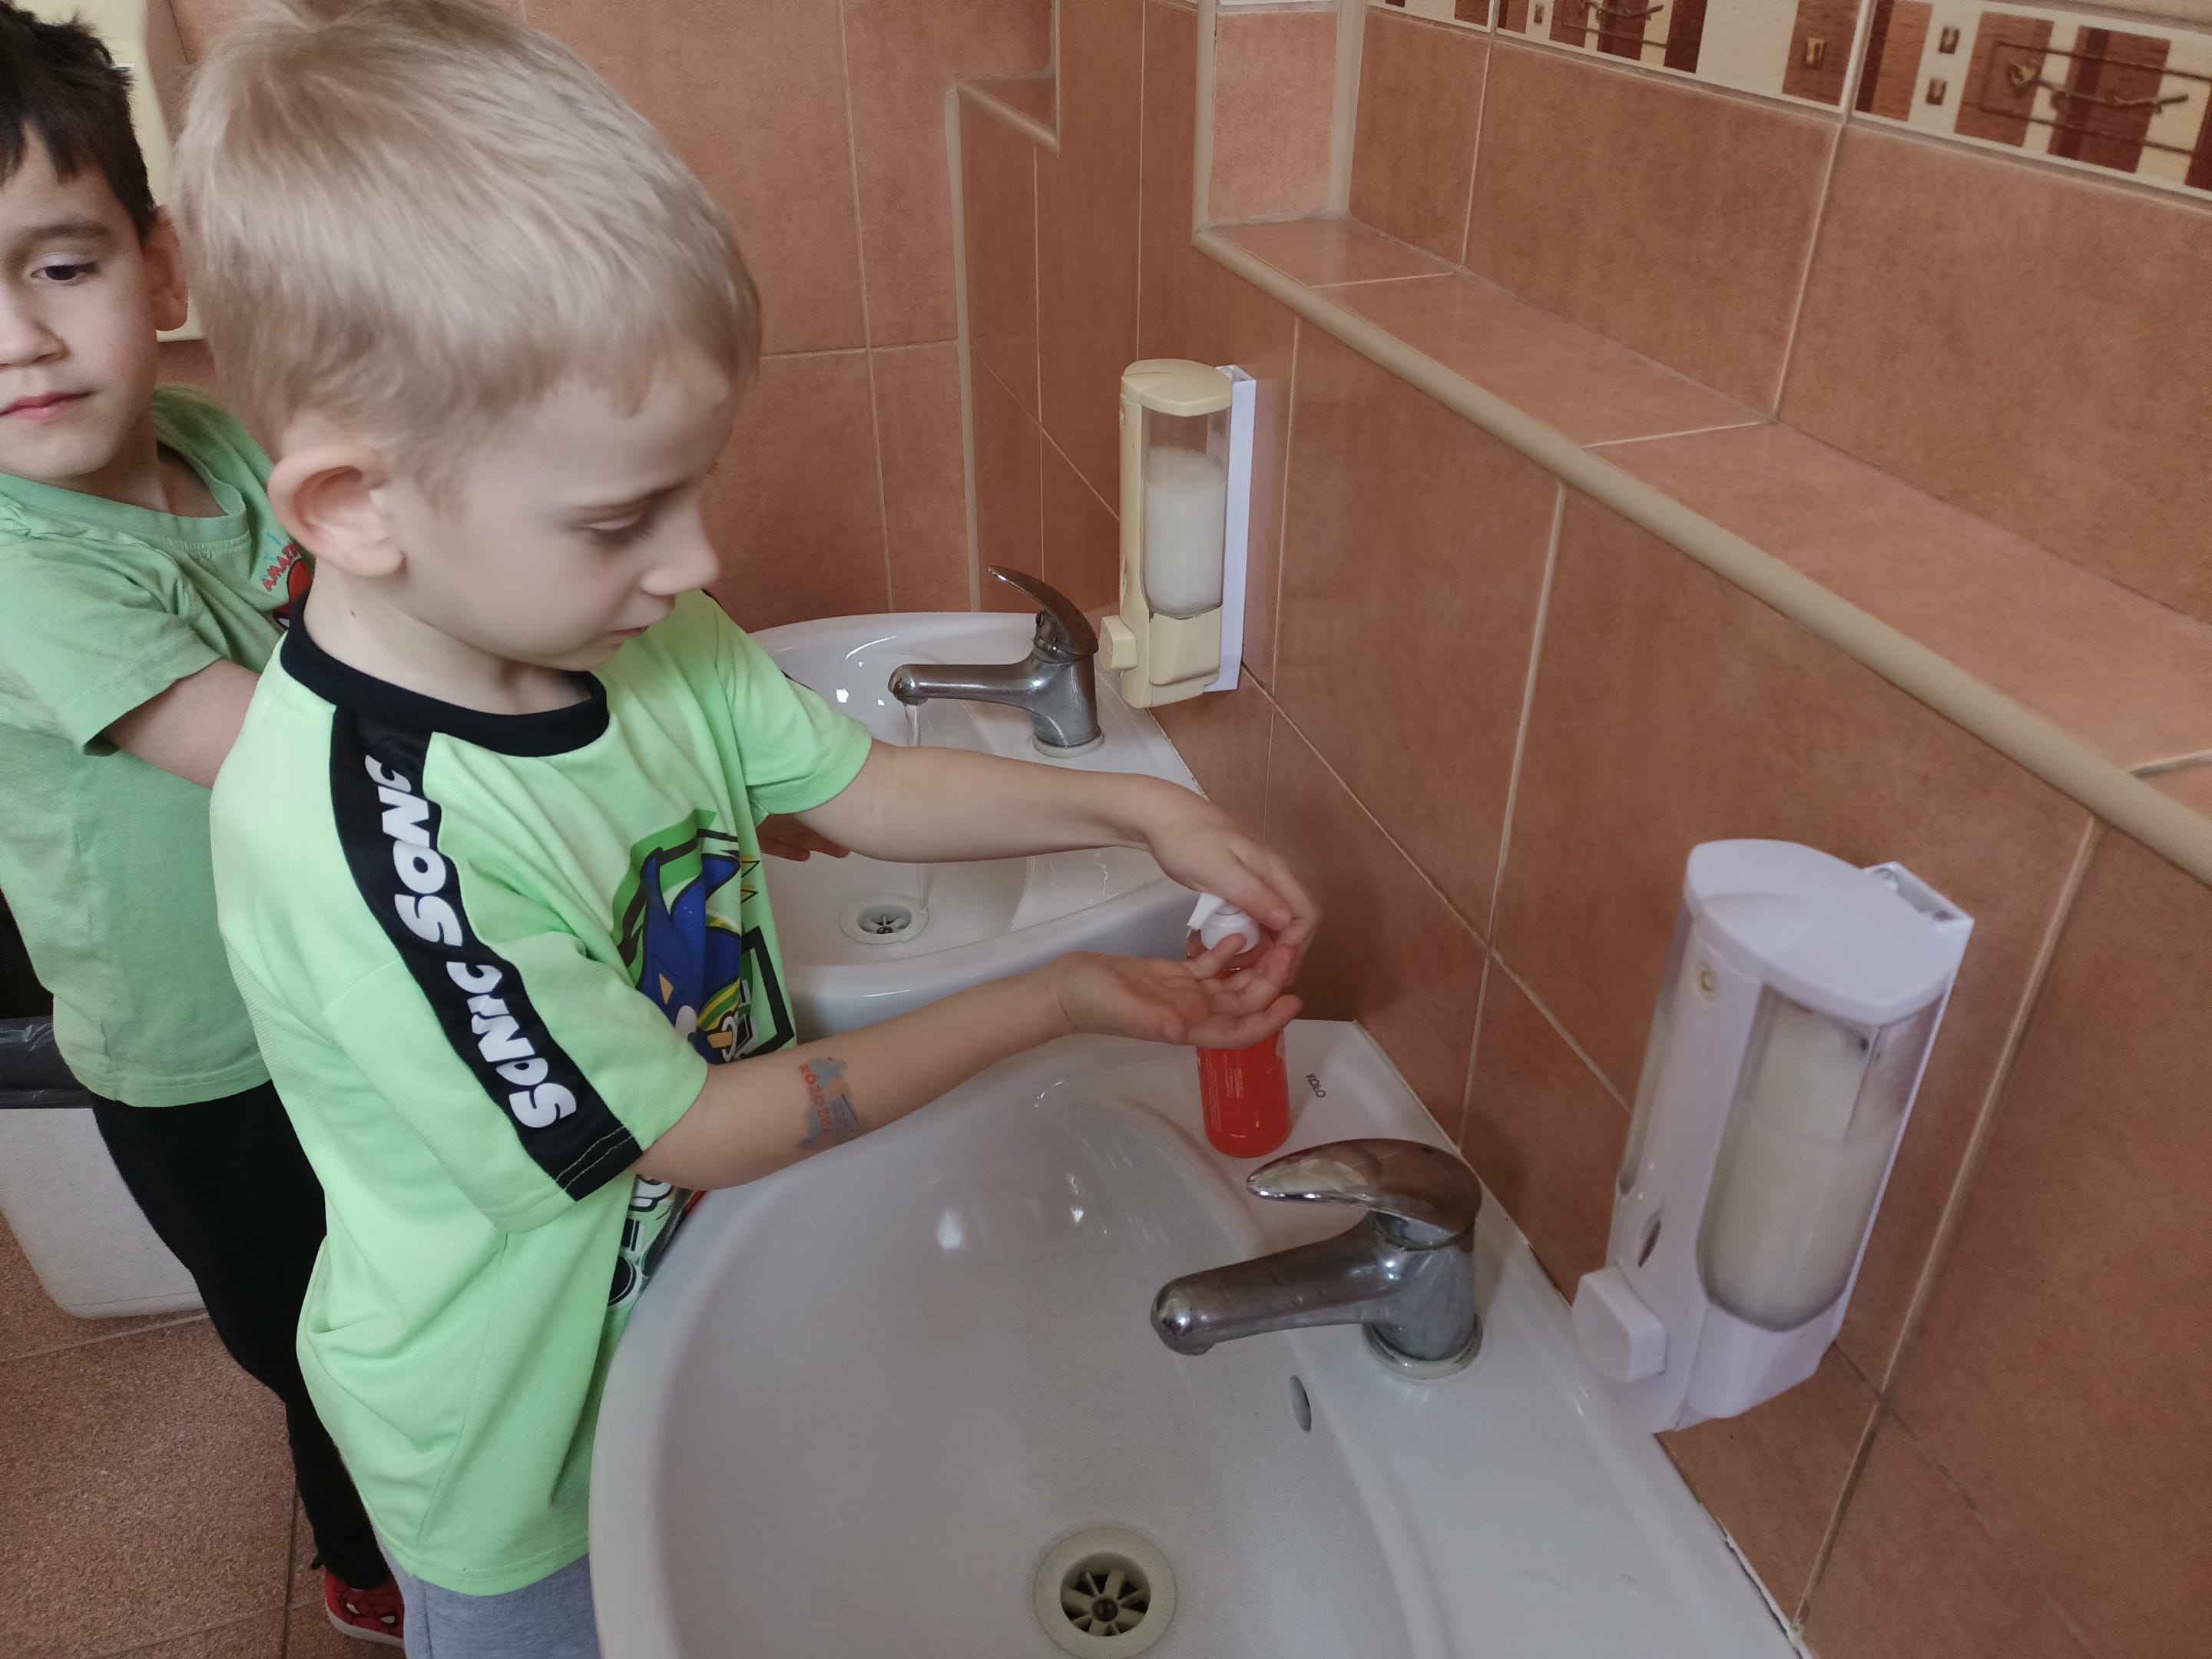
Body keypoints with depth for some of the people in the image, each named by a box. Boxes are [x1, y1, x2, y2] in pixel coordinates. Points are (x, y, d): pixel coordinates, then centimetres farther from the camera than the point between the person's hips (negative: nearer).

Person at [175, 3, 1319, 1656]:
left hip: (693, 1286, 6)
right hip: (522, 1426, -5)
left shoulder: (629, 632, -16)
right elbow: (696, 1131, -29)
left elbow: (862, 783, -2)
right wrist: (1060, 1001, -26)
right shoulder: (355, 839, -37)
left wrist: (1139, 806, -13)